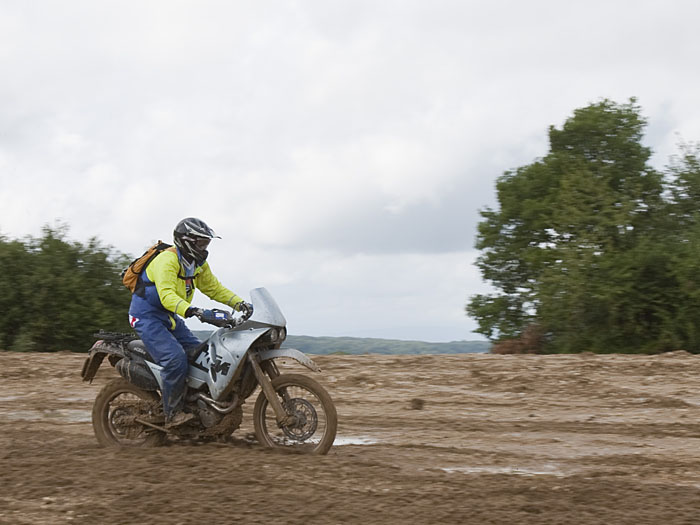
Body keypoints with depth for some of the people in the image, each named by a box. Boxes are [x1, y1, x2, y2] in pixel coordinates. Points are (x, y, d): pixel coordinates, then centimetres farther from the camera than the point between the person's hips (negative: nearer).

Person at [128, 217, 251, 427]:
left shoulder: (198, 264, 7)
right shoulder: (167, 260, -23)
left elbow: (214, 288, 16)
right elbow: (166, 295, -36)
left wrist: (239, 303, 0)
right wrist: (193, 311, -50)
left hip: (170, 317, 10)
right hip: (147, 317, -10)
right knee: (176, 358, -26)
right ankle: (172, 414, -19)